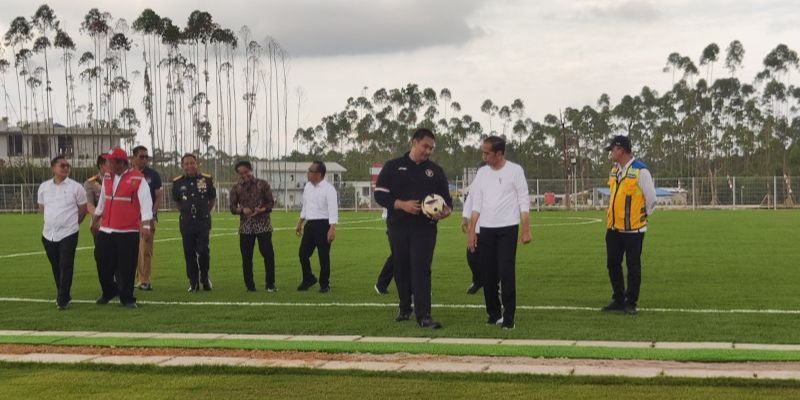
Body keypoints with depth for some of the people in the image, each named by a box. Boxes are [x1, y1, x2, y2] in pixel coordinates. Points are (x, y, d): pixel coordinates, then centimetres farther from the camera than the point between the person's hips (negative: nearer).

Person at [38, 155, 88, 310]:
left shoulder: (76, 187, -5)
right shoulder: (44, 187, 5)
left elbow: (83, 209, 3)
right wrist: (53, 221, 14)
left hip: (68, 234, -4)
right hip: (49, 234, 4)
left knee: (66, 267, -7)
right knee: (56, 267, 13)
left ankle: (62, 300, -1)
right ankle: (63, 295, 28)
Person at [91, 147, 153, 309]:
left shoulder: (137, 179, -9)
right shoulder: (107, 178, 10)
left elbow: (146, 202, -14)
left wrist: (145, 225, -23)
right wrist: (95, 220, 27)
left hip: (128, 232, -6)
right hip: (105, 230, 6)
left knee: (126, 268, -1)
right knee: (105, 266, 12)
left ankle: (127, 298, 13)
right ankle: (108, 292, 34)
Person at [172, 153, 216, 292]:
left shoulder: (207, 179, -1)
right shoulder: (178, 182, 2)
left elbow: (212, 199, 15)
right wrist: (186, 213, 13)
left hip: (203, 222, -1)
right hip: (186, 222, 1)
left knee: (203, 251, -9)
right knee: (189, 253, 3)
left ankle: (205, 277, 15)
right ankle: (193, 283, 13)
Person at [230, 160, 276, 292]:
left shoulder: (262, 184, 3)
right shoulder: (236, 189, 8)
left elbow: (271, 202, 2)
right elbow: (232, 208, 5)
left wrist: (262, 210, -17)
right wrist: (242, 209, -16)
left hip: (263, 225, -2)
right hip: (245, 227, 2)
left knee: (268, 254, -5)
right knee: (246, 257, 3)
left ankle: (270, 284, 4)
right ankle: (250, 285, 13)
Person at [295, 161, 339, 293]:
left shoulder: (328, 189, -14)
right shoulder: (308, 186, 9)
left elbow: (333, 210, -19)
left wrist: (332, 229, -27)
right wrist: (299, 223, 23)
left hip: (323, 224, -7)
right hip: (310, 224, 7)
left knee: (323, 256, 0)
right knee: (303, 253, 8)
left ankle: (324, 284, 14)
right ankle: (308, 279, 28)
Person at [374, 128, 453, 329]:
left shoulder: (436, 170, 10)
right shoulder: (393, 166, 4)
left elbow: (446, 199, 12)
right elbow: (380, 194, -2)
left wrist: (445, 210, -12)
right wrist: (402, 204, -16)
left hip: (425, 228, 0)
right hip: (398, 227, 1)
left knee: (421, 268, -12)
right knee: (401, 269, 9)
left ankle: (423, 315, -16)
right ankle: (405, 308, 27)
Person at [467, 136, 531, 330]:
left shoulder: (514, 171, -3)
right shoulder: (482, 173, 8)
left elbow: (524, 202, -4)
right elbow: (476, 204, 10)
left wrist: (526, 230, -9)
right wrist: (471, 231, 5)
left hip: (508, 228, -4)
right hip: (486, 230, 4)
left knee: (507, 273, -9)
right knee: (488, 274, 5)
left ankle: (508, 317, -5)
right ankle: (494, 314, 17)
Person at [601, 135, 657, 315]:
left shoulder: (640, 171, -14)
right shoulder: (614, 170, 9)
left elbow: (651, 198, -8)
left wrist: (642, 216, 4)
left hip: (633, 229, -7)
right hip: (613, 227, 7)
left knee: (633, 266, 2)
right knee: (612, 264, 11)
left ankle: (631, 303, 11)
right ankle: (618, 300, 21)